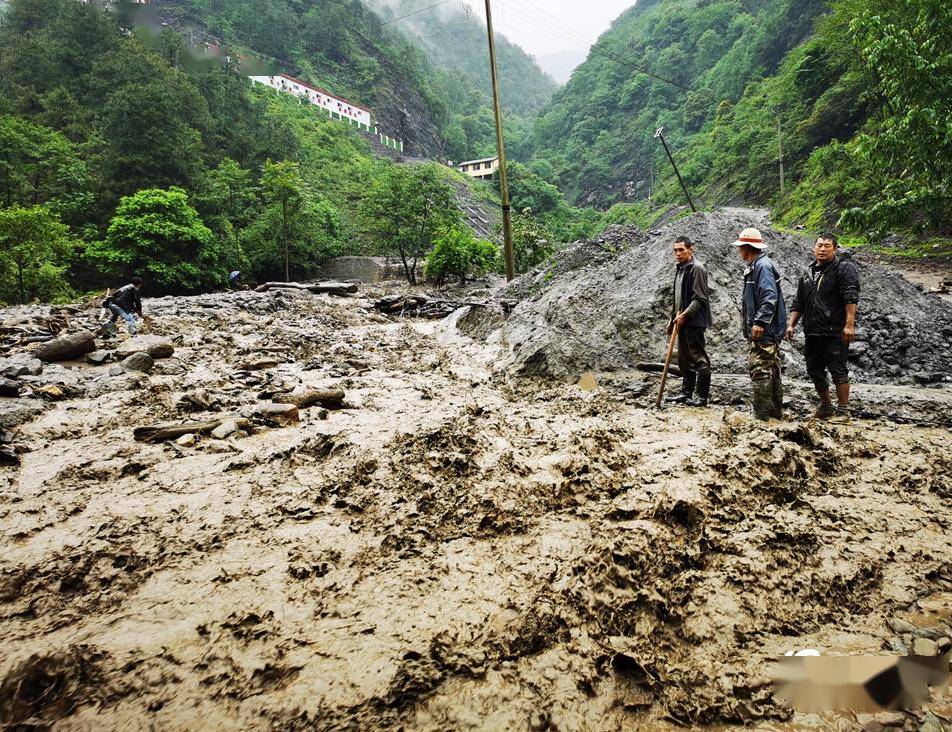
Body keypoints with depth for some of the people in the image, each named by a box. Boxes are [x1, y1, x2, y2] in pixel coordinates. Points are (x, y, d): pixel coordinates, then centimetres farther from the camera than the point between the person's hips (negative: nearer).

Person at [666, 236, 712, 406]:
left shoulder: (697, 269, -11)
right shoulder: (680, 269, 17)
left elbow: (700, 299, -17)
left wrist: (684, 315, -20)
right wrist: (673, 318, 20)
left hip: (694, 322, -10)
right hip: (682, 322, 10)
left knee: (699, 359, -5)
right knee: (684, 360, 14)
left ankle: (702, 397, 1)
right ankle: (686, 393, 24)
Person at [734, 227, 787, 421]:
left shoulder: (762, 266, -13)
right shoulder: (754, 266, 18)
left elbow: (770, 297, -23)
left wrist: (760, 322, -26)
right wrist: (755, 323, 20)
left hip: (763, 332, -11)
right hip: (767, 331, 11)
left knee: (760, 370, -8)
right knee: (772, 371, 16)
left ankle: (761, 414, -4)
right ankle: (776, 411, 25)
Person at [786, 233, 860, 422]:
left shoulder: (844, 268, -2)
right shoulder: (808, 274, 18)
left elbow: (851, 298, -13)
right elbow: (798, 303, 21)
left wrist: (849, 324, -22)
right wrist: (791, 325, 12)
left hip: (835, 332, -7)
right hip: (812, 333, 7)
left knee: (838, 371, -4)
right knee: (815, 372, 12)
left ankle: (843, 411, 5)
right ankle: (825, 407, 27)